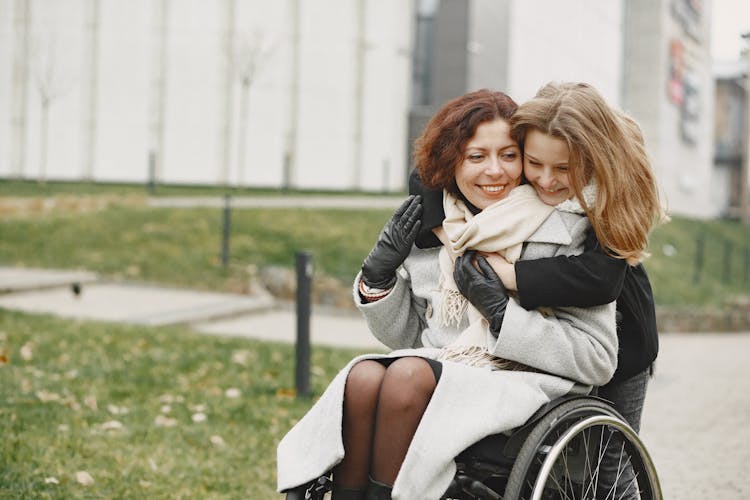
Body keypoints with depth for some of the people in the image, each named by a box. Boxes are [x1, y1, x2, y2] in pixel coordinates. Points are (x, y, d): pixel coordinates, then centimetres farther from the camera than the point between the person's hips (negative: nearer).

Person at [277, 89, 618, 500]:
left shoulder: (568, 234, -4)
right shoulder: (428, 226, 9)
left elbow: (599, 359, -8)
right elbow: (405, 337, 18)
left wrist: (503, 312, -14)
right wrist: (379, 273, 0)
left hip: (523, 389, -4)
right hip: (441, 373, 4)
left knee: (409, 373, -31)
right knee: (363, 376, -27)